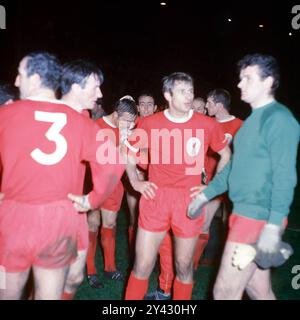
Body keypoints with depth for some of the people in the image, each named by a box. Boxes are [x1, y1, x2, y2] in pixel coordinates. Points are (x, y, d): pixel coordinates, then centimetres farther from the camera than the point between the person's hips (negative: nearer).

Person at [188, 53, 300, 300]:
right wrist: (205, 195, 17)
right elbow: (236, 166, 19)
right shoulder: (254, 118, 16)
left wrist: (273, 226, -24)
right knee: (258, 289, 18)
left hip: (259, 217, -9)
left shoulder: (279, 118, -12)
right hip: (246, 214, 9)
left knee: (225, 291, 0)